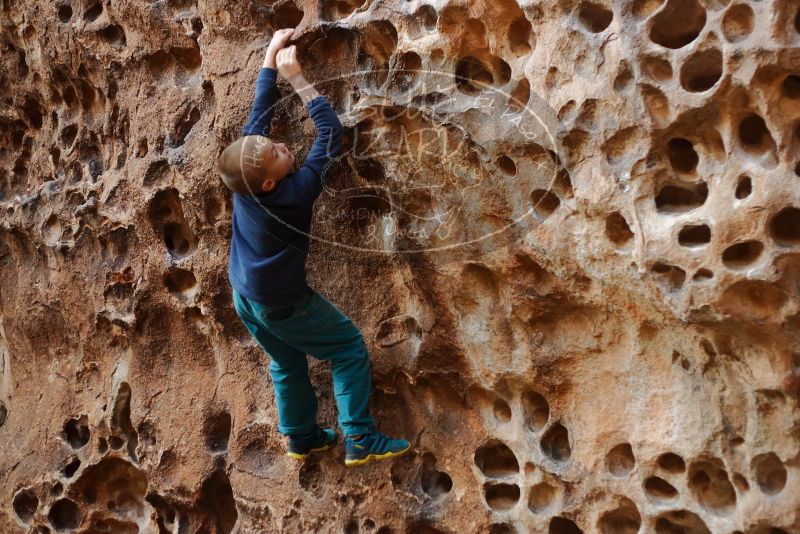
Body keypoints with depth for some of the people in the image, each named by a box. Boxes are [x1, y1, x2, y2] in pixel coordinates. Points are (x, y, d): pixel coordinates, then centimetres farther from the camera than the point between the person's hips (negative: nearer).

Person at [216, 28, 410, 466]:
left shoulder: (243, 170, -16)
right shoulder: (295, 191, -33)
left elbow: (259, 112, -4)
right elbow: (331, 130, -26)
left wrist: (270, 58, 0)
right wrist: (296, 77, -24)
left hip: (244, 296, 7)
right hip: (281, 305, -7)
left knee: (287, 363, 24)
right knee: (350, 350, 5)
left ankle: (301, 437, 38)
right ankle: (360, 440, 6)